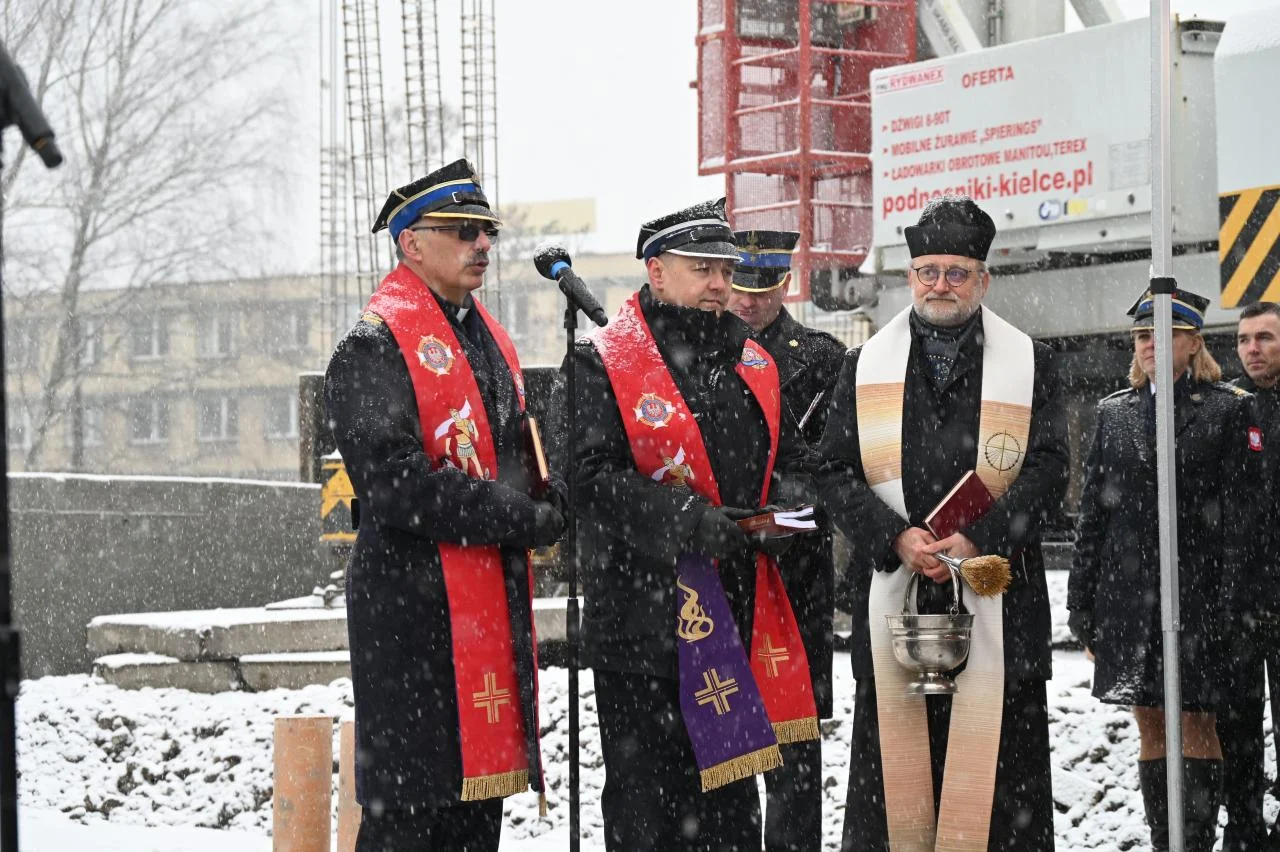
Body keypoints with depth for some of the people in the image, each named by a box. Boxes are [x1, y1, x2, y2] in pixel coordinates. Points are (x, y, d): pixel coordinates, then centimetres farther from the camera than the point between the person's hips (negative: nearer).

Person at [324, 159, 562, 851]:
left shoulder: (490, 341, 18)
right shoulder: (374, 348, -11)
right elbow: (399, 488, -20)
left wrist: (531, 510, 4)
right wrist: (525, 520, -15)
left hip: (494, 605, 9)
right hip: (414, 607, -9)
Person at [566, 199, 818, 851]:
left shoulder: (753, 364, 14)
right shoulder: (604, 363, -6)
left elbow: (790, 461, 20)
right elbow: (594, 477, -15)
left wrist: (786, 506, -4)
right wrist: (691, 521, -24)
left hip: (739, 611, 6)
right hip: (645, 615, -6)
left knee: (731, 796, 13)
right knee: (649, 797, 0)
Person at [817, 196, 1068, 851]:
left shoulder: (1030, 364, 10)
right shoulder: (866, 367, 13)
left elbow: (1046, 470, 1)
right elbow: (835, 473, 6)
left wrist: (977, 540, -12)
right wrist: (895, 539, -10)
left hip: (996, 595, -1)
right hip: (891, 593, 1)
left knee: (998, 751, -4)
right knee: (892, 749, -1)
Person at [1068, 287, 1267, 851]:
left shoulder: (1228, 410, 0)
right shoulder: (1113, 412, 11)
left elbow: (1240, 514, -5)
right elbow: (1092, 513, 11)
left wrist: (1230, 606, -11)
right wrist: (1082, 603, 6)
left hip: (1196, 588, -4)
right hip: (1128, 589, 4)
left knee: (1196, 721, -3)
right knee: (1150, 726, 8)